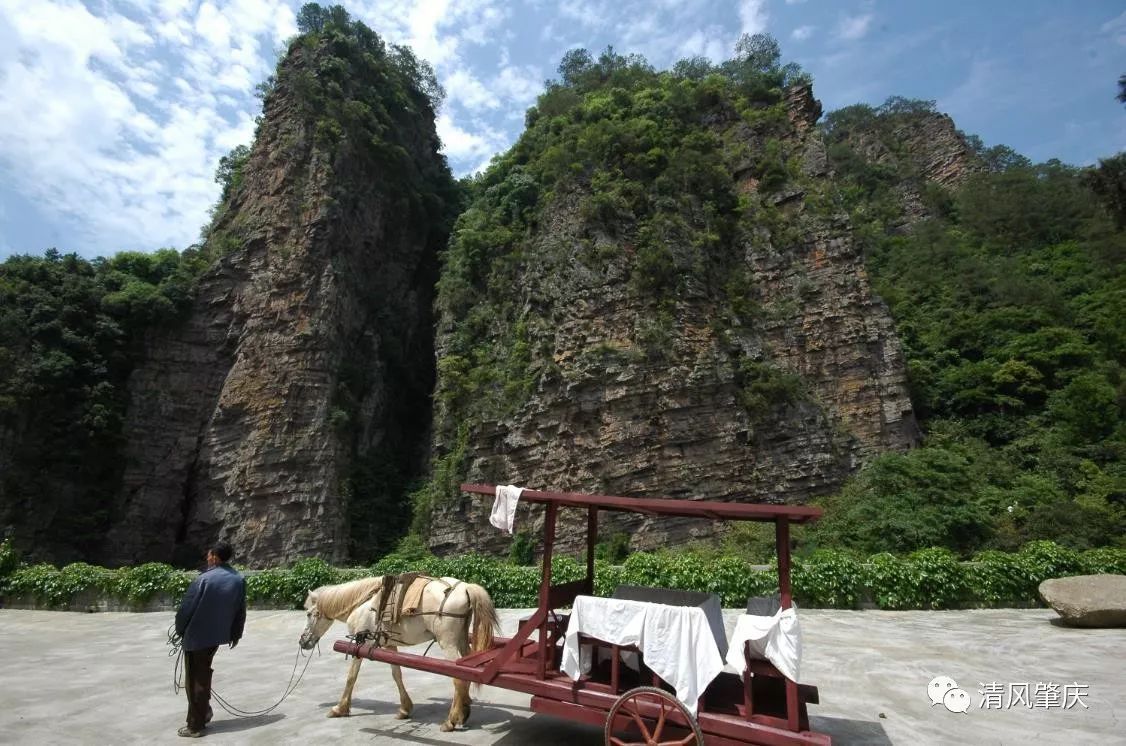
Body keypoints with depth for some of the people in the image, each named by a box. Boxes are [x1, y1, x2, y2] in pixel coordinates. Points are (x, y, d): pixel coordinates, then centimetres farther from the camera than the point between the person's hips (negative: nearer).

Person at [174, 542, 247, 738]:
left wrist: (180, 630, 5)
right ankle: (204, 712, 31)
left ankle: (195, 725, 14)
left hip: (196, 635, -5)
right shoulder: (240, 580, -4)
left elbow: (186, 607, -14)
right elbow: (241, 611, 4)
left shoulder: (204, 579, -20)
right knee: (204, 674, 24)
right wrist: (235, 634, 17)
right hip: (218, 635, 5)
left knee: (195, 680, 7)